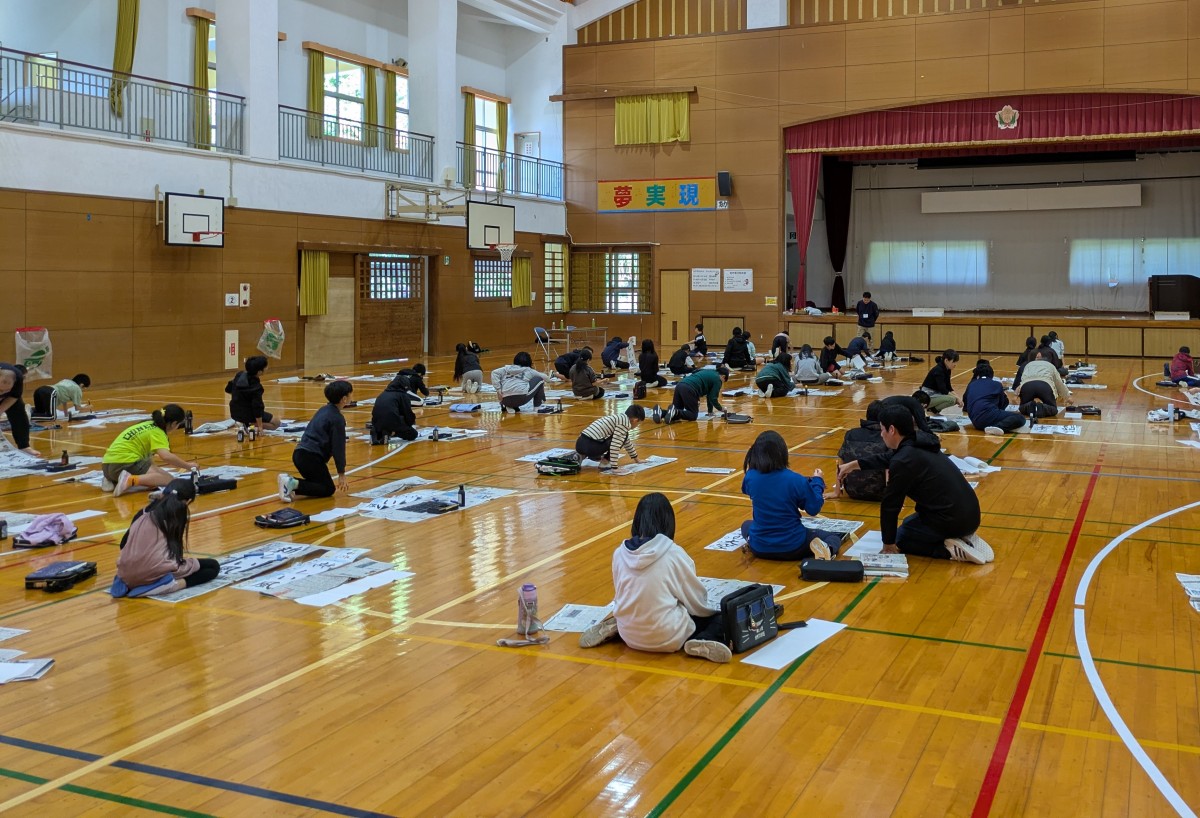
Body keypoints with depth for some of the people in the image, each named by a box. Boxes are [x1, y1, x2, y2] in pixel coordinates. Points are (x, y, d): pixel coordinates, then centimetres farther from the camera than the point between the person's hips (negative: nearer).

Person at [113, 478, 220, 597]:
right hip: (157, 573, -7)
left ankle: (128, 583, 10)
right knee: (213, 566, 8)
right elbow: (174, 547, 5)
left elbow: (123, 544, 23)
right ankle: (171, 585, -16)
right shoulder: (178, 512, 4)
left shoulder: (144, 512, 17)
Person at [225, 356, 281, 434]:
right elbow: (257, 407, -25)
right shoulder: (256, 387, -25)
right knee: (276, 423, 2)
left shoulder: (240, 375, -4)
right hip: (247, 415, -8)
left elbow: (228, 390, 10)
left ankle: (247, 423, 14)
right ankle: (252, 425, -12)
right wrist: (260, 426, -20)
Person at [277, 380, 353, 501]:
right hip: (311, 456, -9)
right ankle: (294, 484, -17)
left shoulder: (324, 410, 18)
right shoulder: (337, 418, -9)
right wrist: (341, 474, -1)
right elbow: (339, 447, -8)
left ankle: (289, 481, 0)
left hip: (299, 453, 9)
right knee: (328, 489, 2)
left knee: (319, 483, 21)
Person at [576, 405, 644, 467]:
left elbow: (627, 442, 39)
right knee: (624, 436, 1)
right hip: (590, 447, -9)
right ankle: (605, 462, 2)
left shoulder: (620, 417, 24)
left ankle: (581, 456, 16)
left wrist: (635, 458, 47)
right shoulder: (625, 422, -6)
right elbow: (615, 445, -14)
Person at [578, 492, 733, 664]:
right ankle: (701, 642, -15)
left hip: (630, 635, 5)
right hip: (668, 637, -5)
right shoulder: (674, 554, -14)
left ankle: (616, 628, 9)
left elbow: (620, 596, 8)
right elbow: (697, 600, -4)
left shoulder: (619, 553, -3)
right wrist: (709, 610, 17)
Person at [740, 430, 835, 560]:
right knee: (834, 539, 20)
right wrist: (817, 482, 9)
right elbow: (814, 509, -7)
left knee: (746, 525, 37)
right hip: (792, 549, -2)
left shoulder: (750, 477, -12)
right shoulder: (796, 481, -20)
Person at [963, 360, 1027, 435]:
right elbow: (1001, 406, 21)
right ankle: (999, 426, -25)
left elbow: (965, 402, 30)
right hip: (989, 415, -5)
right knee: (1020, 418, 2)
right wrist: (1004, 397, 44)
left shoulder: (971, 385, 20)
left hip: (976, 422, 5)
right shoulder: (997, 385, 13)